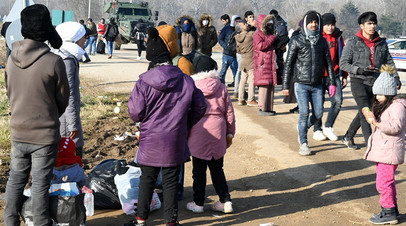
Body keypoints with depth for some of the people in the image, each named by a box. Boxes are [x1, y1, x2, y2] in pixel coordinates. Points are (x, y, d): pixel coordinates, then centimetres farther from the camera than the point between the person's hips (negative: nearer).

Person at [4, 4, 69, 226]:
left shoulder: (12, 58, -4)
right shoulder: (53, 62, -19)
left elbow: (9, 92, 8)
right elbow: (63, 99, -6)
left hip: (18, 133, 5)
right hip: (45, 135, -4)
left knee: (15, 179, 18)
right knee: (40, 184, 6)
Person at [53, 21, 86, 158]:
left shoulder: (59, 55, 13)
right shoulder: (67, 60, -18)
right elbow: (68, 95, -21)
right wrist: (74, 124, -20)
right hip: (65, 115, -10)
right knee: (74, 153, -5)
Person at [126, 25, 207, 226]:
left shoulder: (144, 82, -15)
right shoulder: (186, 81, -6)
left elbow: (135, 113, -12)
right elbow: (200, 107, 4)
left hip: (150, 141, -1)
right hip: (175, 142, 1)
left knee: (147, 179, 15)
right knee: (171, 181, 11)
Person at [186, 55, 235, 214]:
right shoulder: (221, 87, 2)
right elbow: (229, 113, 5)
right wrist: (230, 133, 15)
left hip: (198, 132, -2)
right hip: (218, 133, 3)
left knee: (199, 169, 7)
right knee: (217, 169, 13)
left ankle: (198, 203, 14)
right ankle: (226, 201, 13)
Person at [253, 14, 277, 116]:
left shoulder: (270, 35, 24)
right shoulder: (258, 34, -3)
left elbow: (273, 47, 36)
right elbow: (260, 46, -20)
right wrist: (272, 39, -11)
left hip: (271, 64, 9)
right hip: (262, 64, -9)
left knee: (271, 85, 7)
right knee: (264, 85, -11)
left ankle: (268, 108, 12)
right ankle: (262, 108, -9)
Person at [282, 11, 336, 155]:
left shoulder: (322, 41, 9)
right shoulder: (296, 41, -2)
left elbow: (328, 63, 13)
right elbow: (289, 64, -1)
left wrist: (332, 83, 7)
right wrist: (285, 85, -5)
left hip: (317, 85, 4)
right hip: (301, 84, -4)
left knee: (318, 113, 1)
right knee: (304, 112, -10)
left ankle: (303, 127, 32)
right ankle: (303, 144, 1)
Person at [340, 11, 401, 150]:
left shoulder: (381, 43, 9)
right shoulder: (353, 43, -4)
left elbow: (388, 62, 15)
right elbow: (343, 64, -5)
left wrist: (395, 77, 1)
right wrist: (359, 70, -18)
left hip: (375, 83, 5)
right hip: (359, 82, -5)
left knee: (364, 113, 12)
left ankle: (348, 137, 29)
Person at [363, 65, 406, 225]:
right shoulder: (384, 105, 16)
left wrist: (376, 122, -37)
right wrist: (371, 117, 11)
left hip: (390, 151, -10)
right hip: (382, 150, 10)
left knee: (383, 182, -8)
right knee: (387, 181, 18)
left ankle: (389, 213, 0)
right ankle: (392, 209, 28)